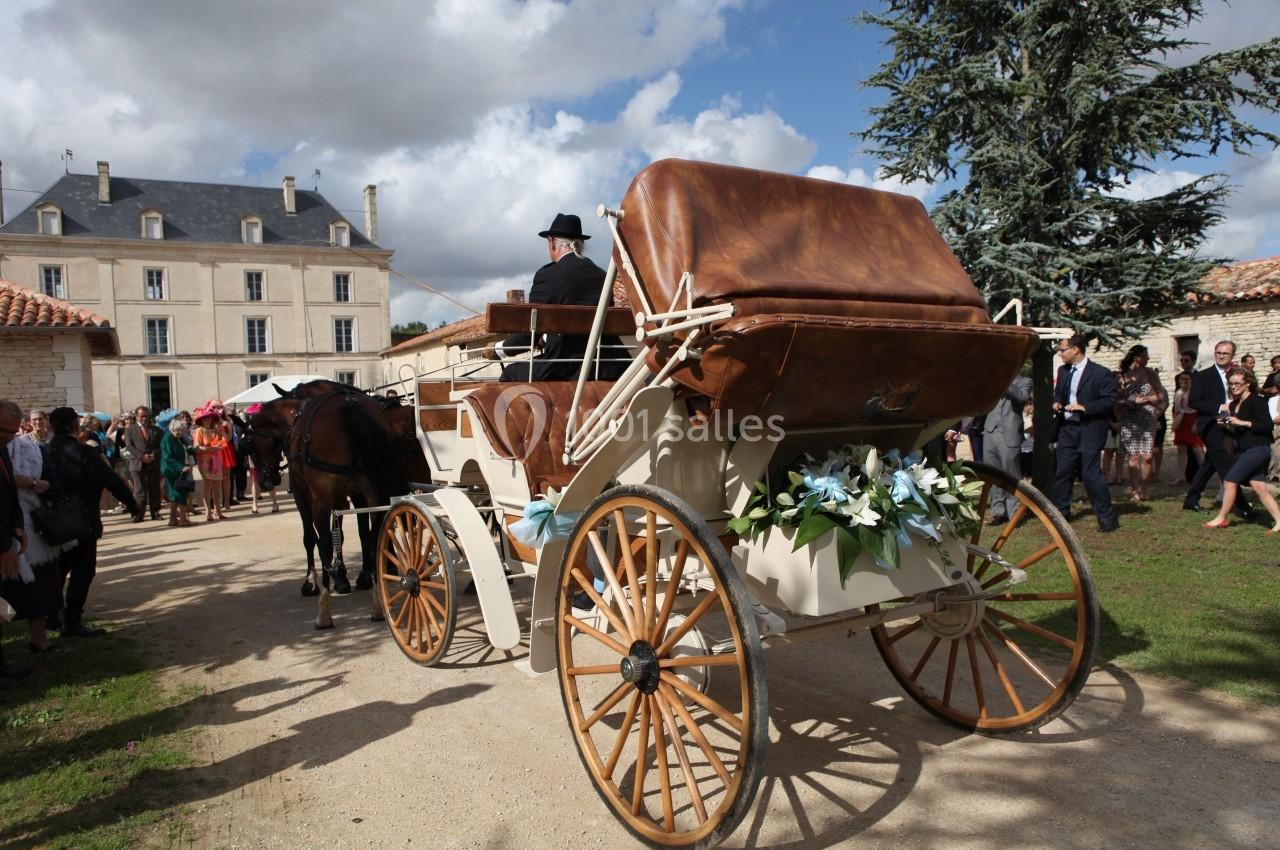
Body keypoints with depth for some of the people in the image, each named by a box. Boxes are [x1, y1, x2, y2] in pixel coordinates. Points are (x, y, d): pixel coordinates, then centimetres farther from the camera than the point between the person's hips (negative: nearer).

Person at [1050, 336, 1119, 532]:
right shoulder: (1063, 371, 12)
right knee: (1062, 471, 9)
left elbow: (1109, 401, -12)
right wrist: (1056, 403, 2)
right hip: (1067, 428, 6)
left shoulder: (1100, 373, -9)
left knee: (1091, 473, -6)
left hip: (1090, 430, -6)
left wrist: (1084, 407, -21)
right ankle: (1060, 512, 21)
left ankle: (1107, 517, 5)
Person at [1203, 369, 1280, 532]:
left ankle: (1221, 519, 2)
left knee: (1229, 480, -8)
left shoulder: (1257, 401, -11)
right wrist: (1226, 426, 1)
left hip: (1258, 449, -8)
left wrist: (1242, 422, -21)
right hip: (1245, 451, 8)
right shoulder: (1233, 405, 13)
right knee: (1259, 486, 3)